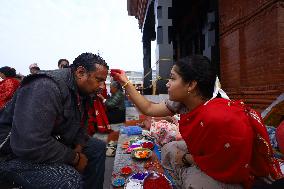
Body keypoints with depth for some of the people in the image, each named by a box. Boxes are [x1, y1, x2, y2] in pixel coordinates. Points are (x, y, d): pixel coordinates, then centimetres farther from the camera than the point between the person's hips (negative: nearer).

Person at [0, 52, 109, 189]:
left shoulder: (78, 91, 3)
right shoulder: (46, 87, -28)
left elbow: (77, 126, 13)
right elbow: (29, 145, -35)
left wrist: (79, 145, -8)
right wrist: (75, 158, -23)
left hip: (53, 142, 9)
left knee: (98, 147, 6)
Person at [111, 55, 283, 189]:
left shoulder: (215, 118, -39)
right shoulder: (183, 102, -17)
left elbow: (219, 164, -23)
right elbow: (149, 109, -7)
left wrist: (186, 158, -8)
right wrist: (125, 82, -5)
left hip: (234, 173, -6)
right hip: (207, 153, 7)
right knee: (169, 149, 5)